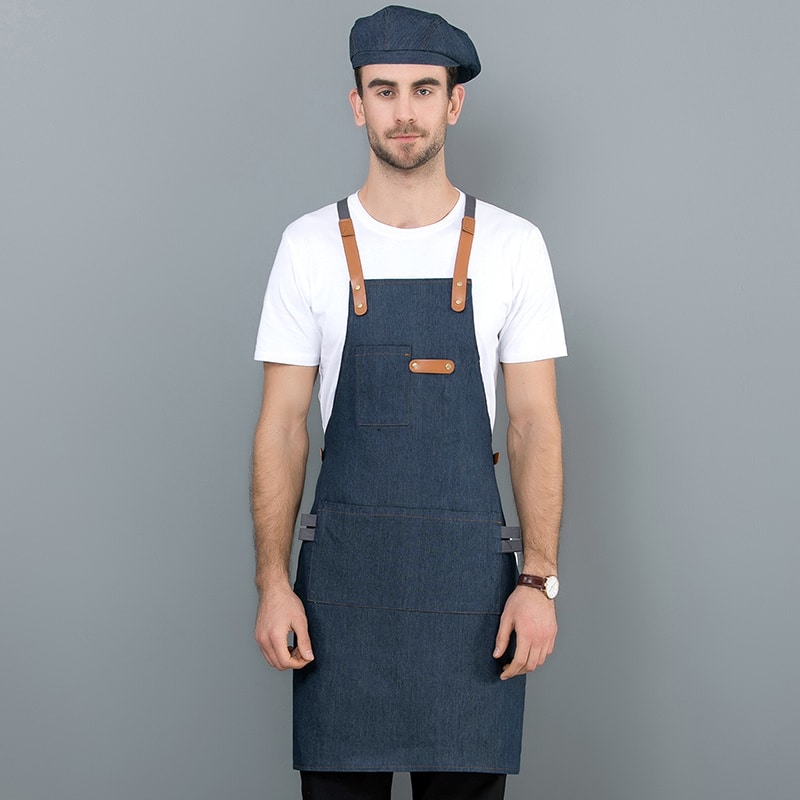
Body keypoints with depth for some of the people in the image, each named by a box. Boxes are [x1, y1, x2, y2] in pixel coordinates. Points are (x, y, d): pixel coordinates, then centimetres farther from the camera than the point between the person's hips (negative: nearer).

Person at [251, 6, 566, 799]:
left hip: (470, 565, 0)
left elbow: (534, 421, 1)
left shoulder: (512, 245, 1)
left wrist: (539, 579, -7)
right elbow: (282, 423, 2)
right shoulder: (310, 245, 2)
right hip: (344, 564, 0)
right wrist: (272, 582, -5)